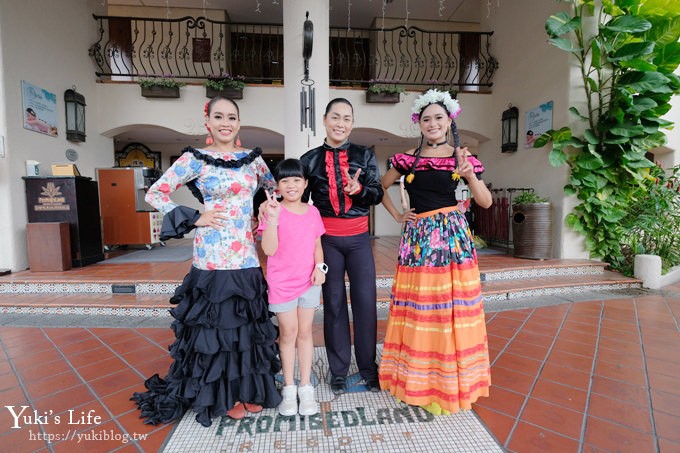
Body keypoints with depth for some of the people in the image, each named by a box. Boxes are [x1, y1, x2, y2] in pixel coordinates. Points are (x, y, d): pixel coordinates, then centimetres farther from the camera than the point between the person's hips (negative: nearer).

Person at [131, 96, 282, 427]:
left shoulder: (253, 158, 9)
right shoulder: (194, 159, -2)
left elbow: (273, 189, 24)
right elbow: (154, 194, 0)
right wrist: (195, 218, -9)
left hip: (246, 257, 4)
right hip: (213, 256, -4)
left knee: (249, 323, 13)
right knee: (216, 324, 7)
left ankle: (249, 388, 34)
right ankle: (225, 395, 28)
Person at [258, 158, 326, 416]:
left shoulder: (312, 212, 3)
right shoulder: (273, 211, -9)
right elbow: (269, 249, -18)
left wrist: (320, 266, -7)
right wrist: (272, 218, -28)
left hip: (309, 282, 3)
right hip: (282, 283, -3)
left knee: (305, 332, 12)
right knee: (288, 334, 8)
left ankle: (306, 388, 26)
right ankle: (289, 389, 26)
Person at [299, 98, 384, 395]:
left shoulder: (365, 155, 6)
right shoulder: (310, 159, 4)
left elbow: (378, 193, 2)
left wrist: (359, 189, -18)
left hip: (359, 238, 1)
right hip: (327, 238, 0)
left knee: (366, 302, 4)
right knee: (334, 303, 9)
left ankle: (368, 367, 25)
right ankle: (339, 371, 25)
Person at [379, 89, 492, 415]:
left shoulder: (462, 157, 5)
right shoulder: (407, 159, 8)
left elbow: (486, 202, 3)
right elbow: (380, 187, 18)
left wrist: (469, 175, -13)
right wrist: (397, 215, 8)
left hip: (452, 235, -1)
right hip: (418, 237, 1)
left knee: (449, 308, 3)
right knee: (417, 309, 6)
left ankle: (448, 384, 23)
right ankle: (418, 381, 26)